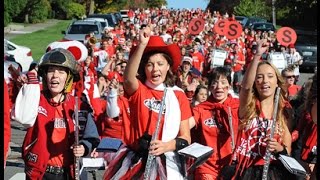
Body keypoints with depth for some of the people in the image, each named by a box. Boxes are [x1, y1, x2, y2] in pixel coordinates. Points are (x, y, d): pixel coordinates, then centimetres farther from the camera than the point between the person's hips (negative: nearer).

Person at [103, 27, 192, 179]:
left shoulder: (178, 96, 3)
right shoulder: (137, 89, 0)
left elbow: (185, 138, 4)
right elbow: (128, 78, -26)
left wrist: (166, 146, -16)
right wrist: (142, 45, -36)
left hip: (166, 161, 0)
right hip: (135, 160, 0)